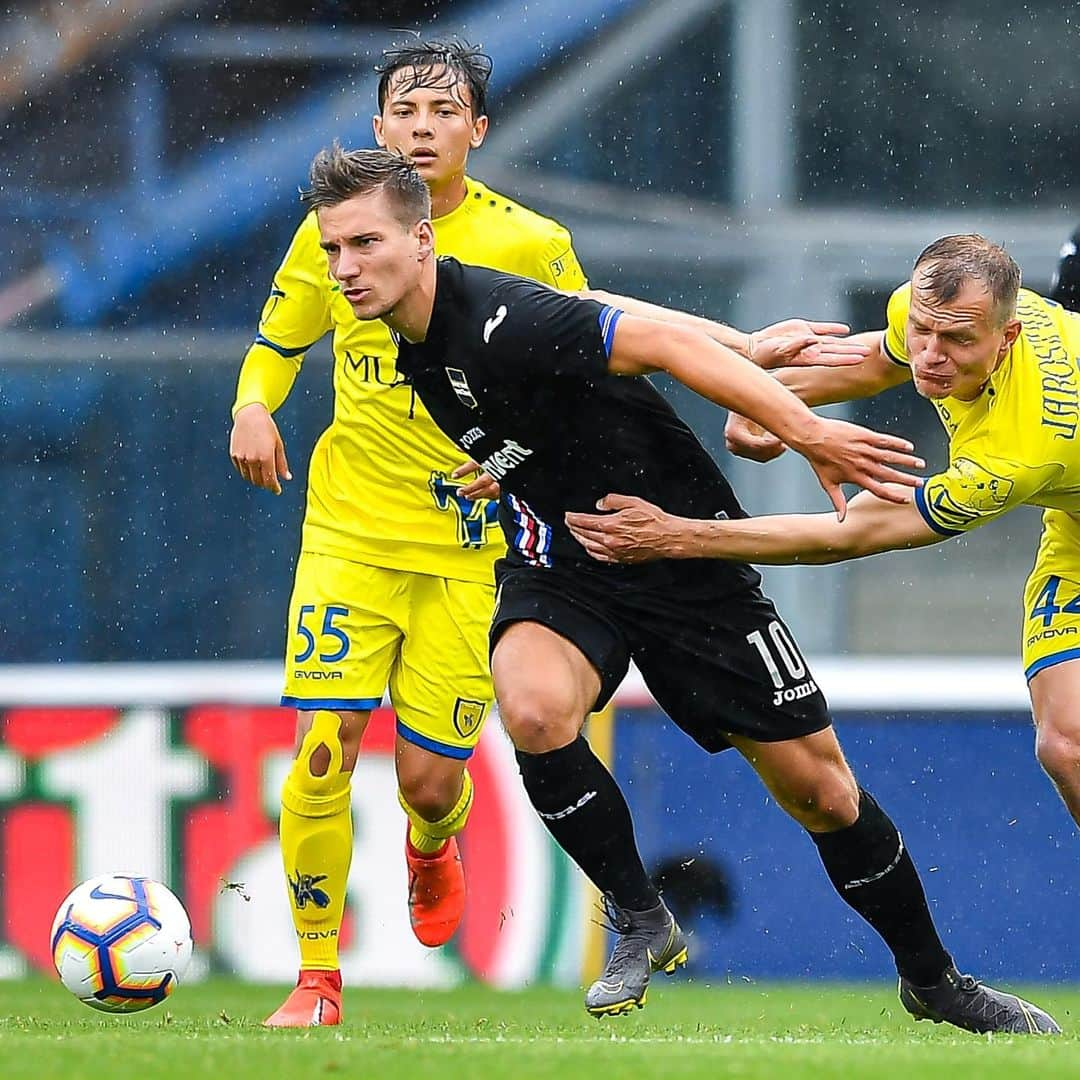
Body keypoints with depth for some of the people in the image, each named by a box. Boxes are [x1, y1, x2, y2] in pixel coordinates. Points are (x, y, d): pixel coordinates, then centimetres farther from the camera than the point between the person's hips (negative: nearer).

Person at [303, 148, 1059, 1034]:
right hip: (561, 560, 5)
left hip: (683, 556, -5)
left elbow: (663, 341, -29)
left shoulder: (500, 323, -27)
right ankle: (639, 920, -8)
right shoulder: (419, 349, 0)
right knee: (534, 711, -28)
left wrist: (806, 430, -34)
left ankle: (933, 978, 23)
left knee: (821, 789, 2)